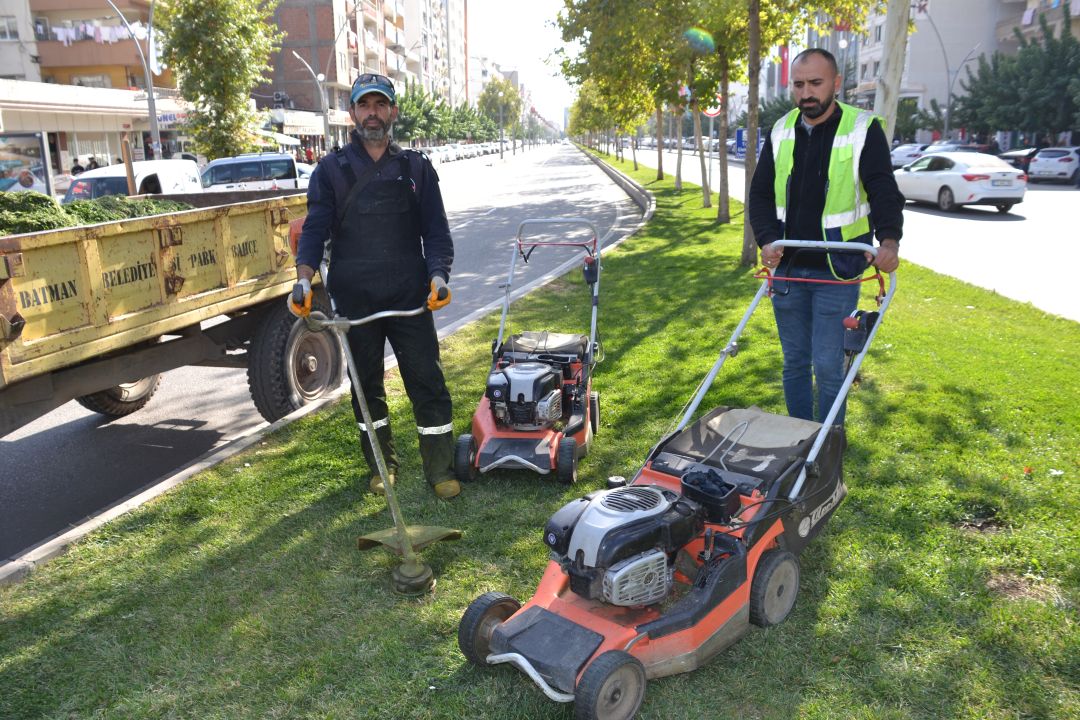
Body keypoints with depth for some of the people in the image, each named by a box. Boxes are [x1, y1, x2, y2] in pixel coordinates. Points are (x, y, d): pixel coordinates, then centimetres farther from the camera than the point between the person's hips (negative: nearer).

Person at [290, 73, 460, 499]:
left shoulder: (416, 168, 9)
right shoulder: (331, 170, 6)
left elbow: (435, 229, 4)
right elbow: (316, 228, -2)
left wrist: (438, 274, -15)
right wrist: (304, 277, -20)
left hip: (410, 296, 0)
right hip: (354, 299, 1)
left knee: (428, 383, -1)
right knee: (367, 386, 11)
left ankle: (440, 470, 10)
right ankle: (382, 465, 27)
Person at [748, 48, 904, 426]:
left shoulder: (864, 129, -5)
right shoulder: (781, 131, 7)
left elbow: (885, 192, -11)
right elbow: (760, 194, 9)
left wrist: (889, 239, -30)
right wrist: (767, 240, -9)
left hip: (836, 271, -4)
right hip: (787, 268, 4)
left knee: (827, 366, -4)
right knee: (795, 363, 13)